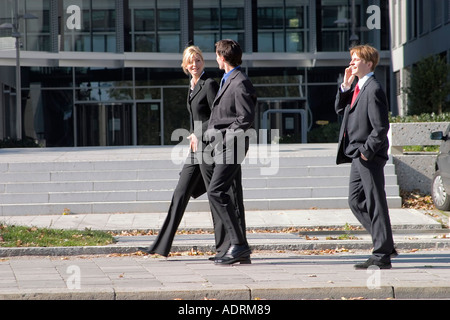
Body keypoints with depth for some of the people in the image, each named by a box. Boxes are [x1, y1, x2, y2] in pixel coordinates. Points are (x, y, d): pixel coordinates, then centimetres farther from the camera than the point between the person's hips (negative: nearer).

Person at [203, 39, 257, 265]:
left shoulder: (240, 83, -13)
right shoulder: (228, 80, 19)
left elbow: (247, 118, -19)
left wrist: (226, 135, -16)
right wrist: (213, 136, 15)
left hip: (231, 145, -10)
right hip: (222, 146, 10)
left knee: (216, 191, -17)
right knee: (230, 194, 10)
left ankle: (238, 243, -16)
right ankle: (240, 249, 13)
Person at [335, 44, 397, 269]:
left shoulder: (373, 90, -16)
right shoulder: (357, 88, 14)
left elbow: (381, 127, -19)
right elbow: (340, 109, 15)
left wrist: (367, 151, -17)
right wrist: (345, 86, 4)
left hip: (369, 157, -10)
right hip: (358, 157, 10)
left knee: (375, 204, -4)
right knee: (356, 202, 14)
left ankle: (382, 256, 2)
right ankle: (384, 245, 20)